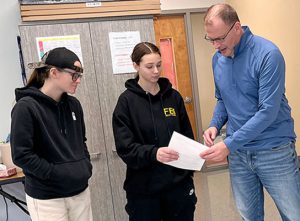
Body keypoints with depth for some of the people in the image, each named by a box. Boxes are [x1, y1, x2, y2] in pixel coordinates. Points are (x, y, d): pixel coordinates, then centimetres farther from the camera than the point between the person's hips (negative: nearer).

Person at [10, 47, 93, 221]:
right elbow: (21, 155, -16)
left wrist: (86, 166, 1)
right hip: (47, 199, -5)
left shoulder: (73, 104, 4)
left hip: (80, 191, 5)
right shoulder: (26, 107, -13)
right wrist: (58, 174, -18)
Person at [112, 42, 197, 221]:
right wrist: (153, 153, -29)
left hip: (179, 183, 3)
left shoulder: (173, 96, 5)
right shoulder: (127, 101, -6)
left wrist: (189, 170, 5)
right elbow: (125, 148, -13)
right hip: (143, 188, -3)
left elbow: (187, 136, 11)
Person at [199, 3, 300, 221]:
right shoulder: (217, 59, 3)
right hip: (238, 153, 5)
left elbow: (268, 111, -22)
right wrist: (215, 125, -4)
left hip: (274, 152, -5)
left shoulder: (268, 54, -17)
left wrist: (229, 144, -25)